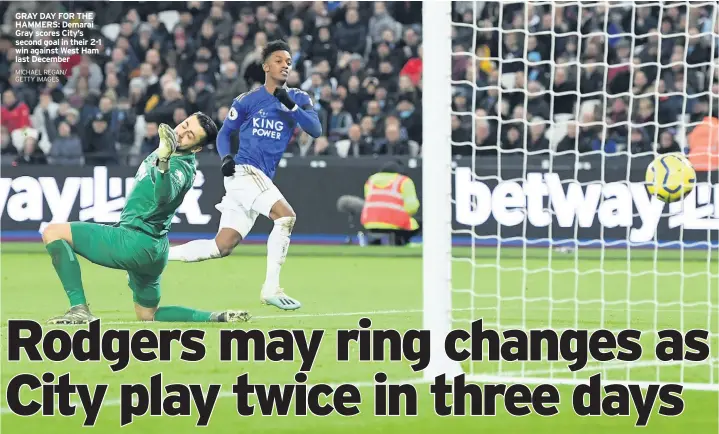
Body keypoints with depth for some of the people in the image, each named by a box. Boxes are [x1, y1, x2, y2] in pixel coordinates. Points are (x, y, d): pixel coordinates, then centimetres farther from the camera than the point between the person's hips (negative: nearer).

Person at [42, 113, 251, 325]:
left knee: (53, 233, -12)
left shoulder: (180, 167, -18)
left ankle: (79, 309, -20)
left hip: (136, 242, -10)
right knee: (148, 315, 24)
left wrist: (163, 162, -56)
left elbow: (164, 196, -42)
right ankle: (218, 318, 14)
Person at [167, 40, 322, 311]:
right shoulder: (246, 101, 3)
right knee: (286, 216, -25)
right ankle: (271, 289, -22)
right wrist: (225, 157, -8)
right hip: (243, 170, -5)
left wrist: (292, 106, -20)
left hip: (262, 179, 5)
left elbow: (316, 130, -6)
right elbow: (225, 133, 12)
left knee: (222, 247, 3)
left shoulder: (299, 99, 9)